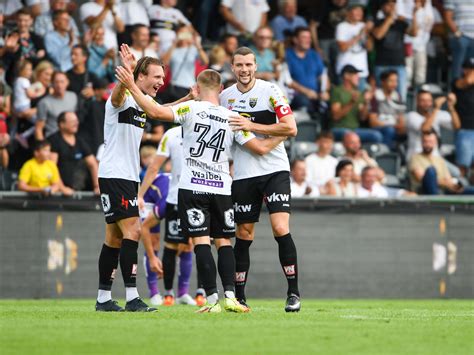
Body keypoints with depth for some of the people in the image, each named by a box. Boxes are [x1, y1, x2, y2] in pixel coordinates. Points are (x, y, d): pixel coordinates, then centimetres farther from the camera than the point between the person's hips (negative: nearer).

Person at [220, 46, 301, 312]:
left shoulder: (270, 91, -7)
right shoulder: (225, 97, 9)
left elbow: (290, 128, -15)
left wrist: (252, 126, -17)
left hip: (274, 170, -4)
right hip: (243, 175, 4)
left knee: (281, 229, -15)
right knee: (244, 235, 6)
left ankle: (294, 293, -8)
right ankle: (239, 297, 14)